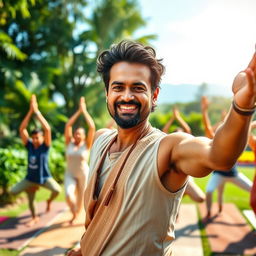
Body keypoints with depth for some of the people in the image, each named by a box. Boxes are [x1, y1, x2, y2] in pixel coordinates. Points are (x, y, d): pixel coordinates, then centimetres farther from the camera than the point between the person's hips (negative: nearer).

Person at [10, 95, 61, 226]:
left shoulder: (45, 146, -16)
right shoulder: (29, 146, -8)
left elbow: (47, 129, -30)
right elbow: (22, 129, -16)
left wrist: (37, 111, -30)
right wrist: (30, 111, -23)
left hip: (45, 177, -4)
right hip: (30, 178, 4)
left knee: (57, 190, -30)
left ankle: (49, 201, 12)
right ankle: (34, 218, 23)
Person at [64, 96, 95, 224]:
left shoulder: (87, 145, -9)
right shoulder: (69, 143, -3)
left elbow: (92, 127, -19)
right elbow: (68, 125, -10)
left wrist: (85, 111, -15)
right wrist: (78, 111, -11)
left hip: (84, 175, -1)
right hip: (70, 175, 1)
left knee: (80, 198, 12)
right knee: (69, 195, -22)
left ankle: (77, 213, 44)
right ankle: (74, 213, 8)